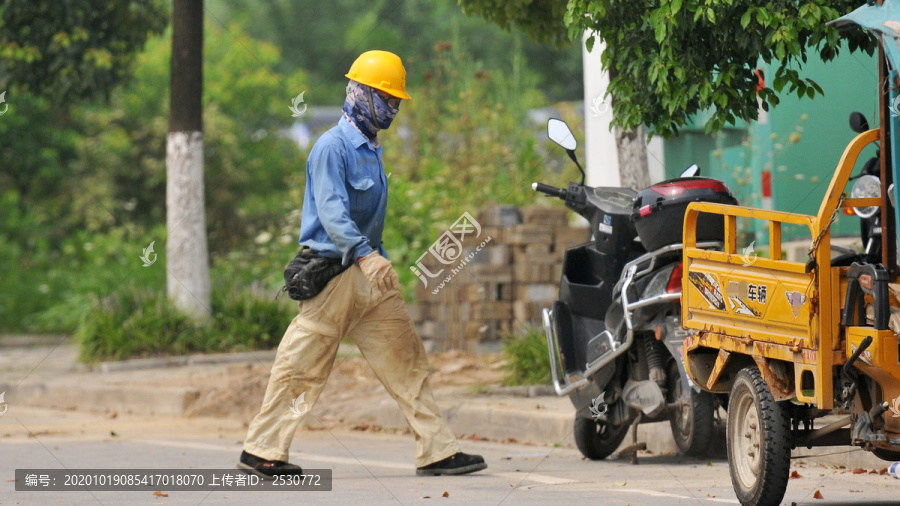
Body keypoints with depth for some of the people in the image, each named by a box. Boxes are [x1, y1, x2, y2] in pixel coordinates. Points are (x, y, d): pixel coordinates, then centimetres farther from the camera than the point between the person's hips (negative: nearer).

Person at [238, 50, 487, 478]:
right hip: (334, 272, -9)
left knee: (404, 358, 3)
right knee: (303, 366, -2)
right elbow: (331, 210, -24)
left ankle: (436, 451, 2)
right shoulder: (333, 147, -13)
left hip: (369, 272, 9)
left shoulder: (370, 148, 16)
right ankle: (261, 450, 8)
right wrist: (365, 254, -36)